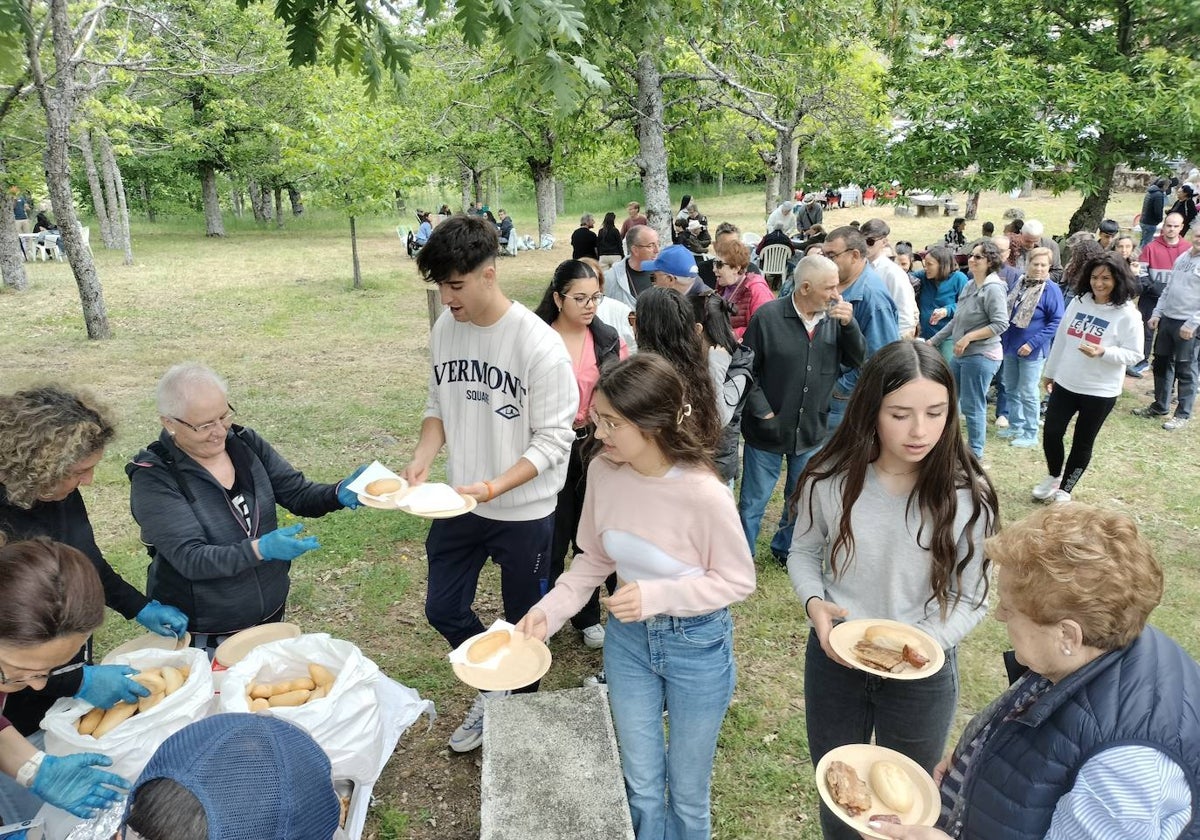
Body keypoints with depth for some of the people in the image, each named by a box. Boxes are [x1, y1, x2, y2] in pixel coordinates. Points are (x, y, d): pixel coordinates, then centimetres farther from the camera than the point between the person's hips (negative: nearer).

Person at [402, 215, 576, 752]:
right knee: (443, 609, 15)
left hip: (523, 511, -5)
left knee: (523, 620, 14)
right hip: (459, 503, 5)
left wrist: (492, 487, -29)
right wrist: (422, 460, -10)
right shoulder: (444, 327, -4)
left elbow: (553, 439, -19)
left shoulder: (539, 345, -22)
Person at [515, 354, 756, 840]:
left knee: (687, 791, 19)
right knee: (641, 785, 22)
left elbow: (738, 581, -16)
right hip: (627, 638, 4)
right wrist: (549, 610, -11)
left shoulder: (703, 494, -29)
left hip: (697, 645, -4)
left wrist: (656, 595, -27)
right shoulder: (603, 471, -14)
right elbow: (594, 558, 0)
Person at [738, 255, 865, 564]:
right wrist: (763, 411, -13)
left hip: (812, 432, 4)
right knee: (753, 502, 9)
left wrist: (849, 324, -17)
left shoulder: (835, 318, -3)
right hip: (768, 430, -4)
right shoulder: (768, 316, -14)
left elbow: (860, 361, -3)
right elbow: (746, 369, -10)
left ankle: (785, 550, 43)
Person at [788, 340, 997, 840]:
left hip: (922, 672, -1)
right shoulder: (831, 479, -17)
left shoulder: (966, 498, -20)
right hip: (834, 659, 1)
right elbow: (804, 552, -1)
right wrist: (814, 602, -19)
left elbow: (971, 599, -10)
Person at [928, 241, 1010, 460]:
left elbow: (1001, 324, -20)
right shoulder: (969, 285, 10)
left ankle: (975, 453, 13)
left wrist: (969, 337, -21)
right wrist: (933, 340, 16)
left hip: (981, 356, -9)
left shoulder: (993, 288, -14)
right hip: (960, 355, 9)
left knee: (972, 407, -1)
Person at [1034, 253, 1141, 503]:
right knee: (1051, 433, 5)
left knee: (1082, 443, 9)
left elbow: (1134, 354, -12)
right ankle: (1053, 476, 31)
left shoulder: (1127, 314, -13)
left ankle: (1065, 489, 24)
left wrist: (1103, 352, -29)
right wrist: (1049, 372, 15)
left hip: (1100, 391, -4)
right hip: (1065, 383, 4)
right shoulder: (1078, 302, 1)